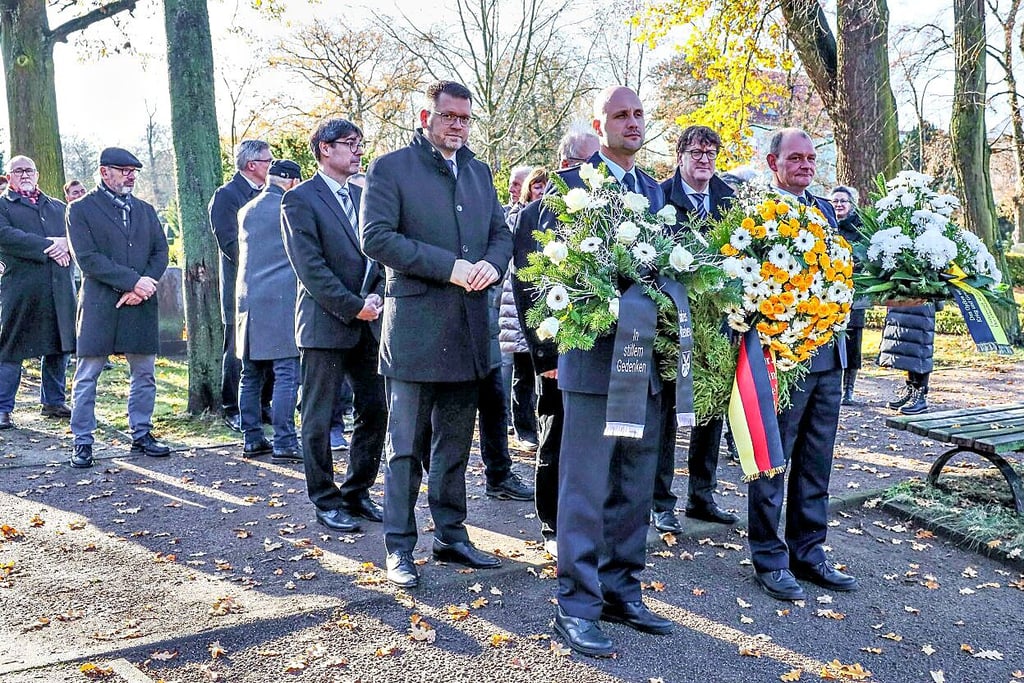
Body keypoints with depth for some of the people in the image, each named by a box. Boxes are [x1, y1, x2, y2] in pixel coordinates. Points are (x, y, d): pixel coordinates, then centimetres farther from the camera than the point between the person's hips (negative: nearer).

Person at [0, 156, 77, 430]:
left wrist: (65, 243, -11)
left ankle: (53, 402, 23)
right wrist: (47, 246, -17)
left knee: (60, 346, 10)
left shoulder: (58, 207, 22)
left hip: (59, 288, 5)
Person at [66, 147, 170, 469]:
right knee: (87, 376, 2)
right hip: (99, 306, -4)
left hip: (141, 304, 4)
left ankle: (141, 435, 20)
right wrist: (133, 281, -16)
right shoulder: (81, 209, 0)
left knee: (144, 373, 8)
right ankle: (82, 442, 11)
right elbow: (87, 258, -10)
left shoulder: (145, 210, 15)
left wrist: (142, 288, -8)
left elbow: (160, 252, 8)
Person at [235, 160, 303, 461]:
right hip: (282, 301, -6)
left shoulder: (245, 212, 12)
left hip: (248, 301, 6)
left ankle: (252, 439, 17)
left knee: (251, 375, 11)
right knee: (286, 374, -4)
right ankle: (284, 443, -4)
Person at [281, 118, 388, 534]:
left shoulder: (363, 195, 15)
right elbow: (310, 267, -13)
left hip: (367, 324, 7)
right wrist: (353, 307, -15)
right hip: (326, 324, -6)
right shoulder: (301, 199, -6)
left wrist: (375, 297, -2)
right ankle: (326, 503, 16)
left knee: (375, 412, 9)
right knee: (319, 420, 3)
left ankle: (357, 493, 24)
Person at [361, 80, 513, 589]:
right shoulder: (390, 168, -2)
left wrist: (492, 264, -7)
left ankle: (451, 536, 26)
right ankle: (399, 548, 12)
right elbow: (375, 237, -13)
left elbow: (501, 234, 17)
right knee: (406, 447, 1)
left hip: (469, 328, 6)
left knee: (455, 445, 14)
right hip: (415, 324, -6)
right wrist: (449, 266, -18)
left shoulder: (478, 172, 17)